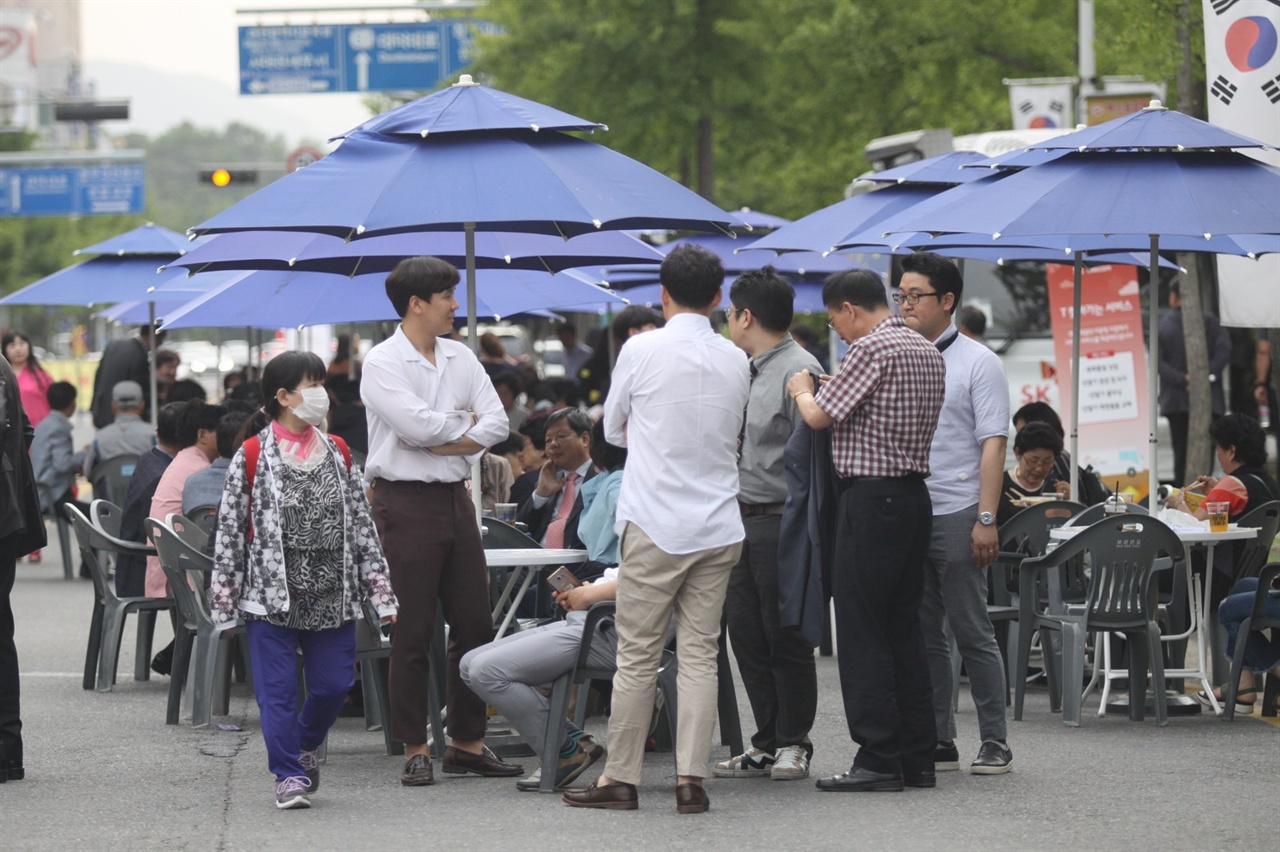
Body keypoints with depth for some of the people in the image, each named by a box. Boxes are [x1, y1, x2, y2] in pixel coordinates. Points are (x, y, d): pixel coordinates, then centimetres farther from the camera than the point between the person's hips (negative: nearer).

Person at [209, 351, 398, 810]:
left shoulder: (337, 454, 9)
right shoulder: (252, 458, -3)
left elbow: (362, 525, 11)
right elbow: (230, 529, -3)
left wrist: (379, 591, 6)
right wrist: (224, 599, -5)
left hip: (331, 596, 4)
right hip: (271, 595, -4)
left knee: (334, 684, 5)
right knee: (278, 689, -3)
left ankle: (303, 747, 30)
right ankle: (289, 774, 6)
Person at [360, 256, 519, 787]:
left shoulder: (460, 358, 12)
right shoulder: (383, 362, -7)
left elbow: (497, 424, 4)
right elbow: (416, 424, -19)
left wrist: (443, 443, -9)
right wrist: (464, 422, -3)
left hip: (455, 497, 7)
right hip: (406, 501, -6)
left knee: (474, 624, 7)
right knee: (413, 632, -4)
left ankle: (467, 742, 15)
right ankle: (414, 750, 2)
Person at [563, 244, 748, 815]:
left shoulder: (641, 351, -6)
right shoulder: (735, 361, 5)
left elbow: (613, 430, 6)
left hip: (655, 525, -3)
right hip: (718, 526, 3)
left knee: (637, 656, 1)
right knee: (700, 655, 4)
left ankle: (621, 779, 5)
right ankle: (691, 778, 0)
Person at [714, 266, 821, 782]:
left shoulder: (799, 370, -13)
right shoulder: (745, 370, 15)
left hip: (781, 522, -9)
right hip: (742, 520, 9)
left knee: (785, 638, -1)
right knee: (746, 634, 10)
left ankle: (792, 744, 8)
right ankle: (767, 744, 16)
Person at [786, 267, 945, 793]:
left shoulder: (871, 350, -13)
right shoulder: (929, 353, 15)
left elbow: (819, 416, -12)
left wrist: (802, 391, 10)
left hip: (871, 498, -9)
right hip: (914, 492, 9)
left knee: (863, 632, -5)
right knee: (905, 629, 11)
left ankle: (878, 759, -6)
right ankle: (918, 759, 12)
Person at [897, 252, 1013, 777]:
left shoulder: (976, 362, -2)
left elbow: (993, 443, -7)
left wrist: (986, 518, -15)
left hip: (956, 516, -5)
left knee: (971, 634, -3)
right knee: (923, 636, 8)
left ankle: (995, 742, 3)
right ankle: (937, 743, 14)